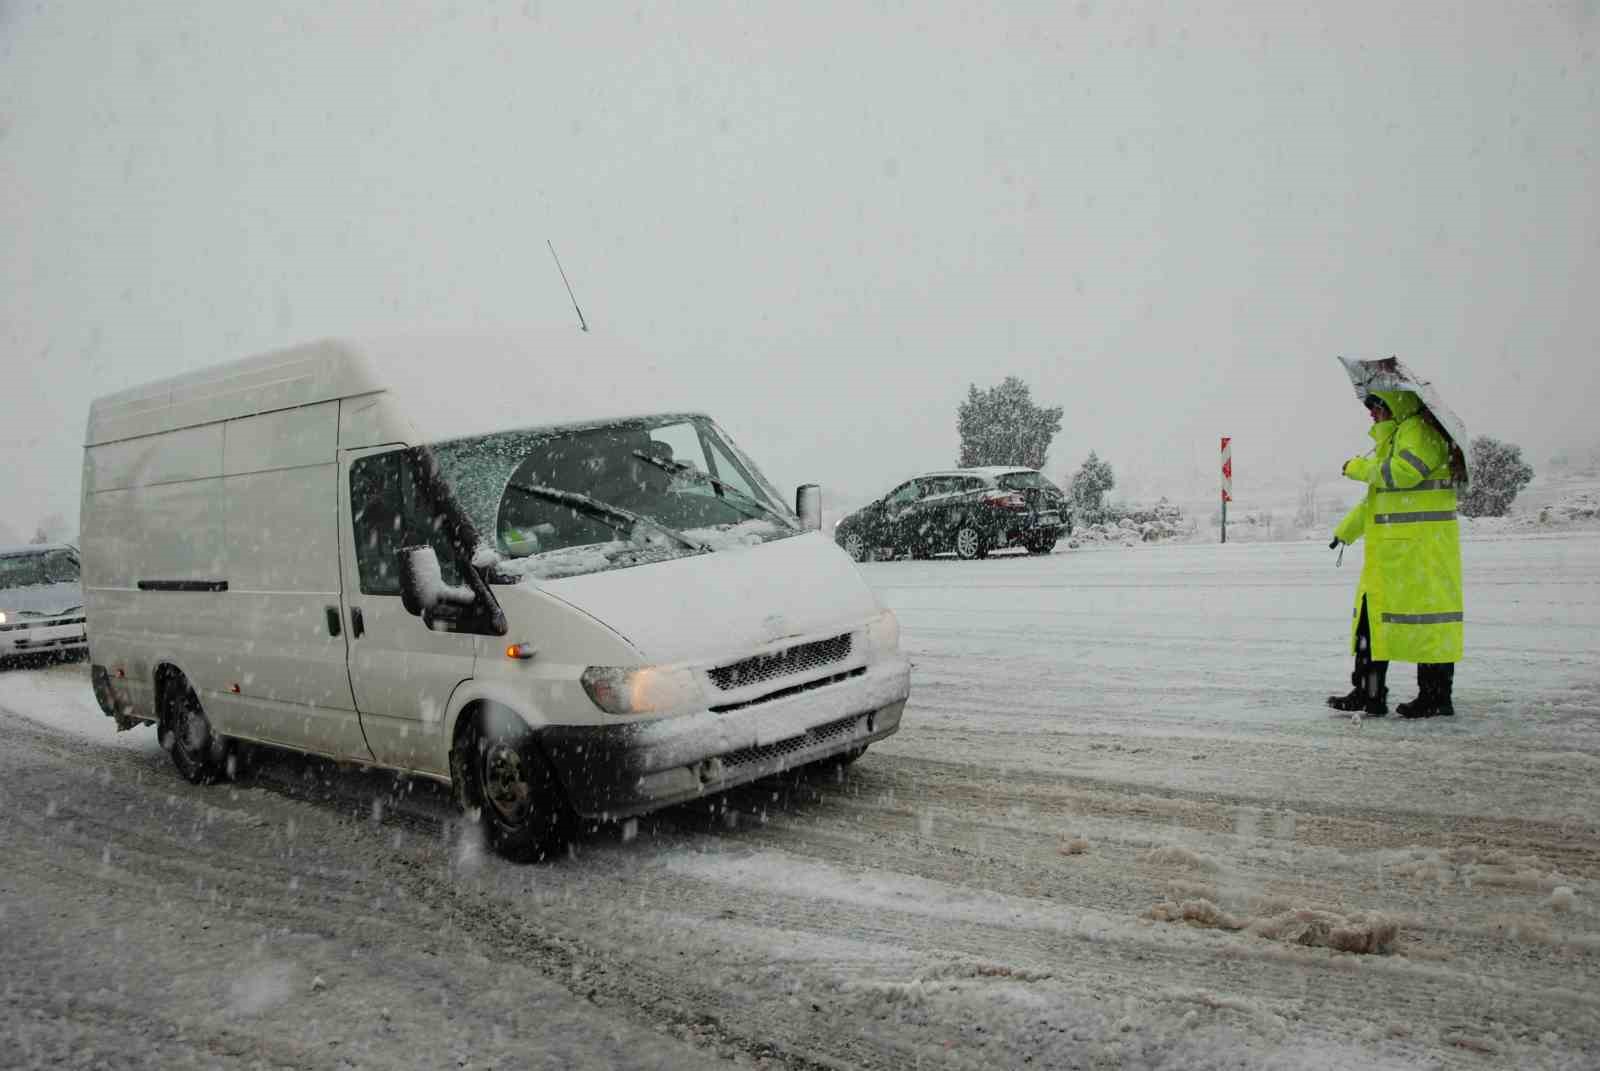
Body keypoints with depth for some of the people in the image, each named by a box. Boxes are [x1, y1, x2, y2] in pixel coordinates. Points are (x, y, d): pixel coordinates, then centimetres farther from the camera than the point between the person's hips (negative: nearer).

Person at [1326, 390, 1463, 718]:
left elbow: (1404, 471, -26)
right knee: (1372, 614, 11)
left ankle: (1437, 697, 1)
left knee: (1427, 616, -5)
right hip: (1390, 548, 11)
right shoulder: (1394, 436, 24)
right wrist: (1346, 530, 31)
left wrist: (1360, 468, -11)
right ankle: (1368, 694, 16)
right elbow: (1378, 495, 30)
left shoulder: (1420, 430, -9)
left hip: (1422, 545, -11)